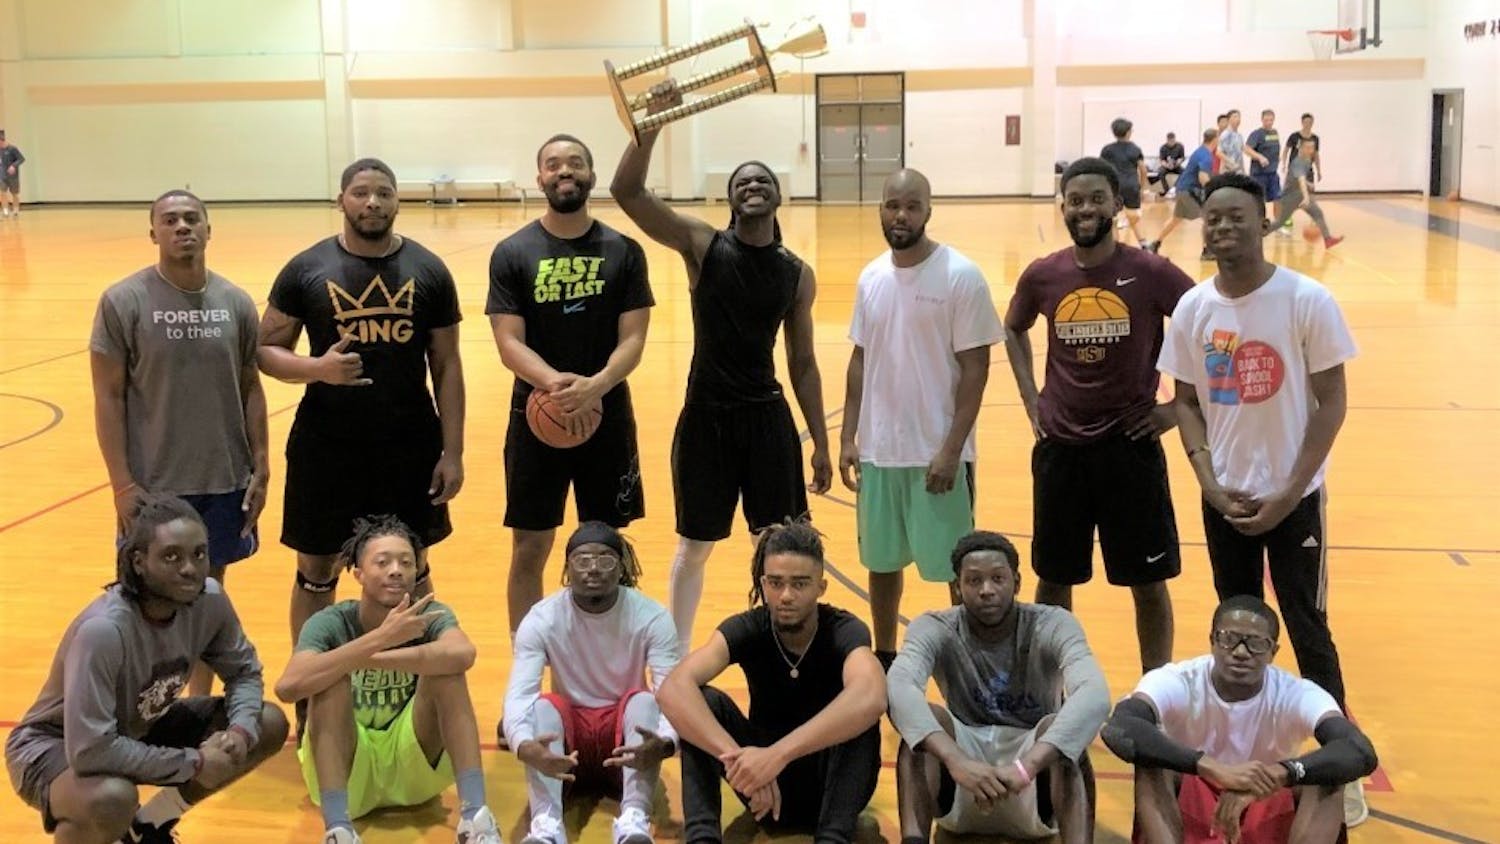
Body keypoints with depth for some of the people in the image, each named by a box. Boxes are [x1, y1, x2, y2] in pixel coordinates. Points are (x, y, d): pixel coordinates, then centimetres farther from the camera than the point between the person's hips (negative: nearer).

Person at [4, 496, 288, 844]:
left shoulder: (209, 599, -17)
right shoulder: (103, 630, -36)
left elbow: (244, 670, 0)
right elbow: (90, 750, -38)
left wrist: (240, 731, -21)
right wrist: (194, 763, -29)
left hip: (140, 729, 7)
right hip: (55, 748, -7)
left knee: (269, 725, -4)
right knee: (113, 799, -39)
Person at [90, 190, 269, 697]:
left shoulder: (236, 303, 1)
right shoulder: (124, 302, -8)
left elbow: (250, 388, 8)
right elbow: (108, 397, -7)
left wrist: (261, 469, 3)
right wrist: (123, 484, -11)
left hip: (226, 481, 3)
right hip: (154, 485, -3)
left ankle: (201, 702, 29)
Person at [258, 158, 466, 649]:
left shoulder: (429, 271, 0)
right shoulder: (306, 269, -3)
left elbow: (446, 366, 2)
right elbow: (265, 350, 1)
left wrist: (452, 452, -2)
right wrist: (318, 368, -20)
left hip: (410, 447, 1)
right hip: (326, 447, 0)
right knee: (315, 574, 11)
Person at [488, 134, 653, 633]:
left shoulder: (623, 251, 0)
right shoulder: (512, 253, -2)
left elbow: (632, 340, -5)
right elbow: (509, 344, -8)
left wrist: (595, 386, -24)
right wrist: (554, 382, -27)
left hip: (607, 417, 1)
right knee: (529, 550, 6)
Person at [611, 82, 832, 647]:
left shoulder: (798, 275, 2)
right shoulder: (703, 245, -6)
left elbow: (802, 363, 8)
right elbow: (626, 191, -18)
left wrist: (820, 443, 6)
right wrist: (653, 123, -29)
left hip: (768, 416, 2)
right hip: (705, 416, -2)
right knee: (693, 548, 11)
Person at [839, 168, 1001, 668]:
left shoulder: (960, 276, -11)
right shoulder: (871, 278, 5)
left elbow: (975, 368, -11)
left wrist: (952, 449, -16)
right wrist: (848, 438, 7)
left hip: (937, 452, -5)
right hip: (878, 450, 5)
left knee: (957, 568, 5)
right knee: (881, 561, 16)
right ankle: (885, 659, 32)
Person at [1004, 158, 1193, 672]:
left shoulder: (1150, 273, -9)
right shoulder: (1042, 276, -1)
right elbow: (1013, 330, 19)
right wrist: (1030, 398, 9)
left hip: (1131, 444, -2)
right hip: (1059, 447, 3)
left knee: (1148, 582, 7)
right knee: (1053, 579, 13)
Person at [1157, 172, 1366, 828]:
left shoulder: (1307, 301, -13)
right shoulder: (1192, 309, -3)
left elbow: (1332, 402, -10)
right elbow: (1186, 401, 5)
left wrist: (1288, 494, -14)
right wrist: (1208, 480, -8)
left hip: (1294, 496, -3)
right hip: (1224, 498, 3)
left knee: (1308, 631, 4)